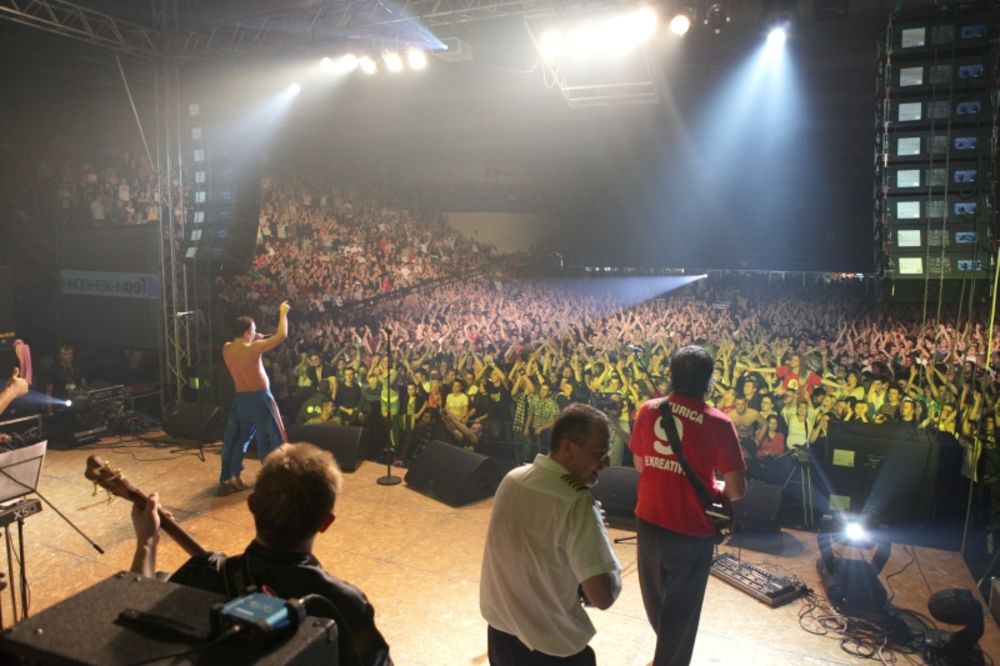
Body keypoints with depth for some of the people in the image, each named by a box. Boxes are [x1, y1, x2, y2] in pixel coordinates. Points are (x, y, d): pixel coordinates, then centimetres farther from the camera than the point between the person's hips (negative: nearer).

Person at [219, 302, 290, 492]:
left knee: (237, 437, 17)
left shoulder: (226, 348, -2)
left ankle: (230, 476, 21)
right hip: (260, 398, -6)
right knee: (269, 438, 7)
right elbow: (281, 335, -18)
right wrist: (283, 313, -7)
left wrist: (253, 338, 11)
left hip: (240, 398, 6)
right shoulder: (253, 348, -20)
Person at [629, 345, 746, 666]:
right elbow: (737, 490, -15)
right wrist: (716, 488, 6)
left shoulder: (648, 410, -5)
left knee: (655, 596, 28)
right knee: (681, 608, 18)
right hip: (691, 528, -4)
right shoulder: (718, 423, -17)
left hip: (649, 520, 5)